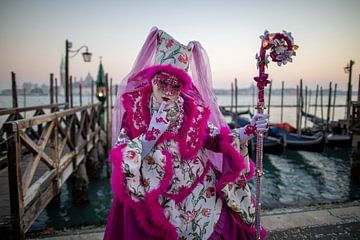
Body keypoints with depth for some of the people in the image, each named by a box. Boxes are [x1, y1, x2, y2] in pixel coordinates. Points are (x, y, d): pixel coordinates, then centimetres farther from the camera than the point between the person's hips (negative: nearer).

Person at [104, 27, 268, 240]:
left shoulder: (192, 111, -4)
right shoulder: (133, 110, -7)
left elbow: (218, 141, -4)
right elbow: (121, 158, -12)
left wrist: (249, 130, -18)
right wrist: (152, 133, -21)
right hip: (153, 199, 0)